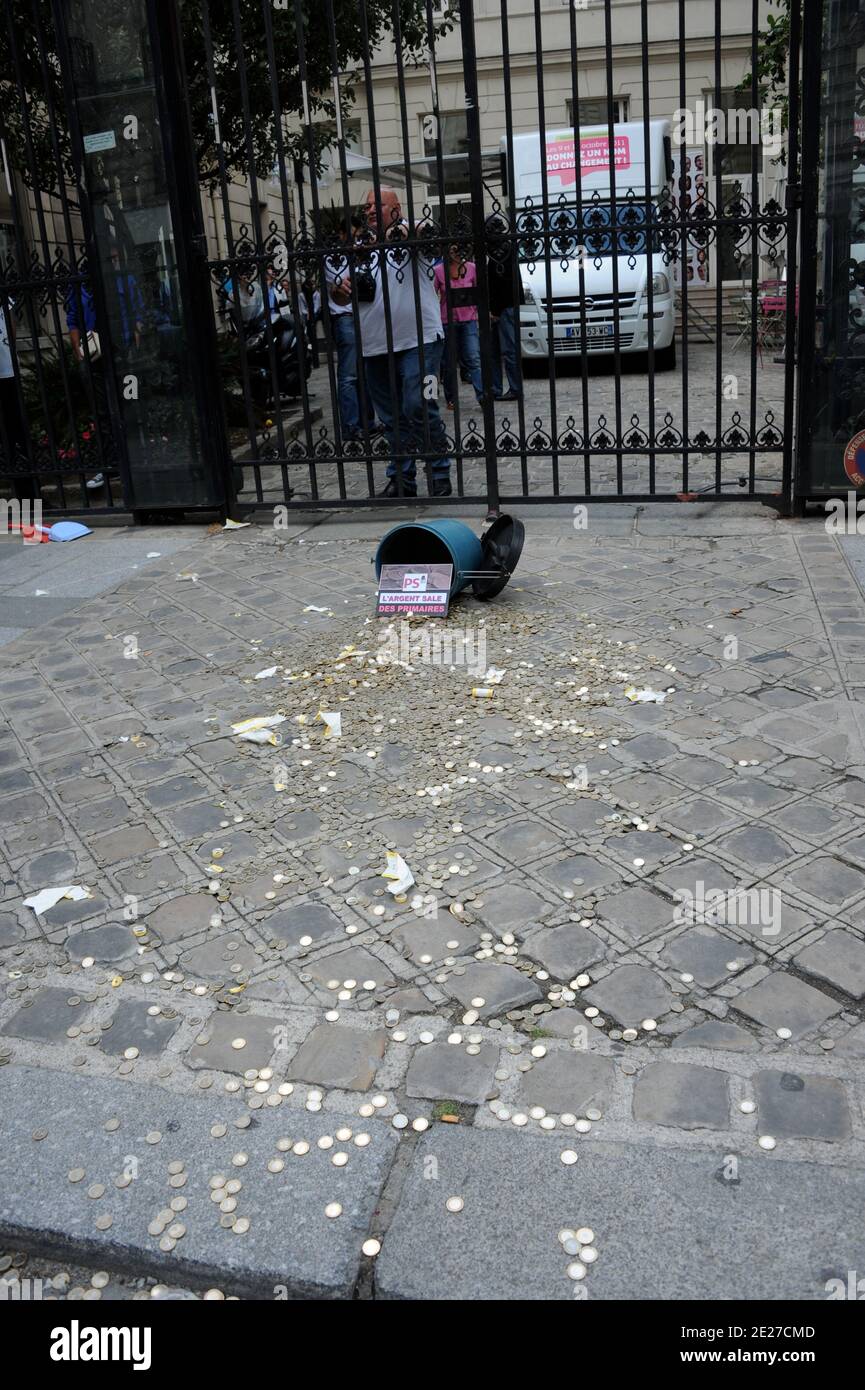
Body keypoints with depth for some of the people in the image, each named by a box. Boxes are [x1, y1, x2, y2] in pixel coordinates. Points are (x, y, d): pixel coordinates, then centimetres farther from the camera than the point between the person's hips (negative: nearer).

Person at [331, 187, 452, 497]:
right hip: (375, 348, 5)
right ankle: (401, 478, 20)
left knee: (419, 408, -12)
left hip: (418, 340, -5)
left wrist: (401, 232, -41)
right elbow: (341, 298, 19)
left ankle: (440, 475, -1)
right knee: (392, 419, 10)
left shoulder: (413, 232, 1)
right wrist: (341, 291, -5)